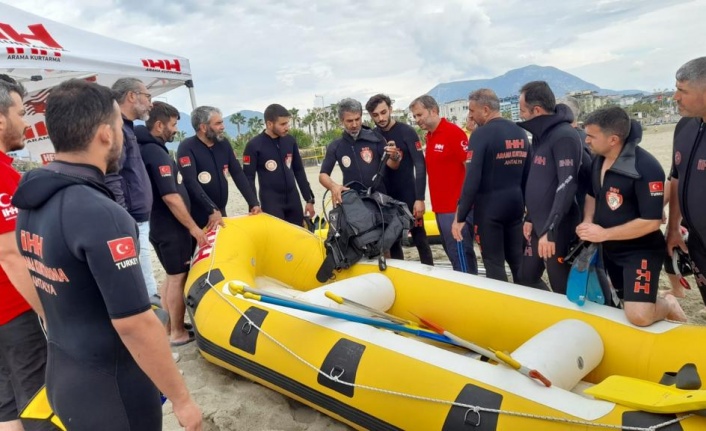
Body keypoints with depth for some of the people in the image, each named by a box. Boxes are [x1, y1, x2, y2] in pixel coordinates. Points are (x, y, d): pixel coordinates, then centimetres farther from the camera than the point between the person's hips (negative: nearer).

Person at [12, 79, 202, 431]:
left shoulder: (31, 204, 0)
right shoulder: (100, 215, -28)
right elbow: (135, 325, -27)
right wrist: (181, 399, -17)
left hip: (59, 377, 8)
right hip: (111, 389, -8)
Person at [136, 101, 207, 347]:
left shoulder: (149, 149, 12)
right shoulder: (156, 152, -19)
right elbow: (170, 197, -24)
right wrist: (193, 227, -17)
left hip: (161, 225, 10)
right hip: (170, 227, -10)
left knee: (172, 276, 18)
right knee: (178, 278, 0)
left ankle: (169, 326, 27)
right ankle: (178, 333, 10)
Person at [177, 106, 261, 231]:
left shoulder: (223, 144, 5)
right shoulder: (187, 148, -13)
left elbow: (238, 174, 5)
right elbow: (190, 183, -24)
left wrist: (253, 203, -4)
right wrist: (212, 210, -32)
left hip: (220, 213, 6)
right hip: (196, 217, -6)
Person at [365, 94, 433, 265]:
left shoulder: (406, 132, -8)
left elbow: (420, 166, -11)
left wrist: (420, 198, -17)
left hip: (408, 195, -4)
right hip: (385, 198, 4)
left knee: (420, 239, 3)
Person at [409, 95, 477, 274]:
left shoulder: (453, 132, -12)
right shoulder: (429, 136, 13)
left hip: (456, 208, -9)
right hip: (440, 207, 9)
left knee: (461, 256, -3)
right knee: (453, 254, 16)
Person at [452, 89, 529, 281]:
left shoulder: (481, 134, -14)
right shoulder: (520, 132, 8)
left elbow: (472, 179, -19)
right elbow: (527, 174, 13)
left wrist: (460, 217, -14)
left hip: (489, 207, -7)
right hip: (515, 204, 7)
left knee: (494, 264, 3)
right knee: (518, 260, 16)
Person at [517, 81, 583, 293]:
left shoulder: (564, 136, -16)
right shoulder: (541, 135, 13)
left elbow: (567, 186, -23)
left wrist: (549, 230, -26)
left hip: (557, 230, -9)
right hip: (539, 227, 9)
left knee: (563, 289, 0)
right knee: (526, 278, 16)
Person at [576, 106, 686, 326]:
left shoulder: (645, 168, -26)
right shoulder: (598, 160, -1)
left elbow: (652, 222, -27)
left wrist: (603, 234, -23)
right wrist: (587, 223, -3)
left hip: (641, 250, -8)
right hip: (610, 248, 8)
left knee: (638, 315, -18)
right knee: (626, 301, 19)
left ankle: (668, 305, 12)